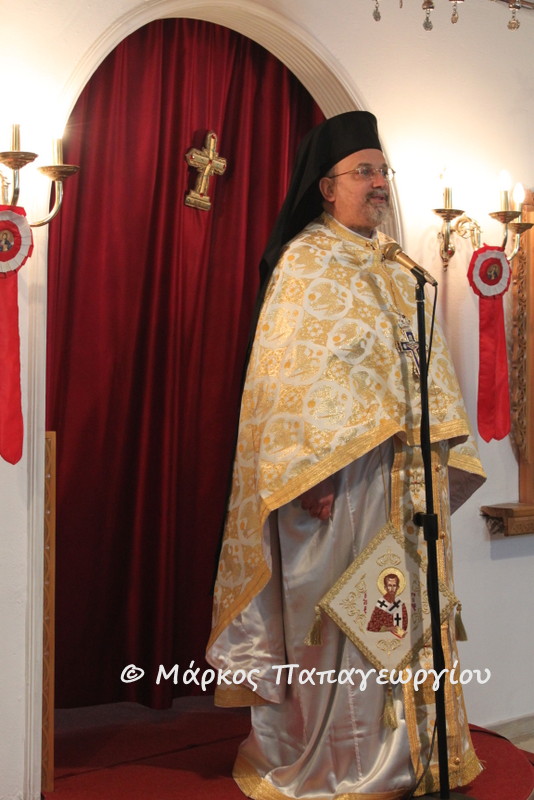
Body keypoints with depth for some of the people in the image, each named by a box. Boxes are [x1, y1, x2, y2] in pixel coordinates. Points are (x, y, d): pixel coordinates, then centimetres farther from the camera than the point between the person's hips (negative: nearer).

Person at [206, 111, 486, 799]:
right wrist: (314, 469, -20)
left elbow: (428, 366, 17)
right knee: (335, 614, 0)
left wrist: (441, 450, 8)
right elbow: (292, 373, -12)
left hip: (405, 474, 7)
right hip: (339, 470, -7)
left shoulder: (397, 273, 17)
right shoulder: (305, 263, -4)